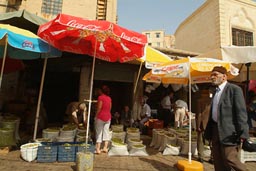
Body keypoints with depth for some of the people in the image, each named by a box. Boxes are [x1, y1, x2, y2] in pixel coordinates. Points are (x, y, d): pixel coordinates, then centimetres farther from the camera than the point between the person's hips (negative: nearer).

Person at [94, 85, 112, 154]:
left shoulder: (100, 97, -12)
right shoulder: (109, 98, 6)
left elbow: (99, 108, -15)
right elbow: (110, 108, 9)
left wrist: (96, 116, -7)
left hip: (100, 117, -5)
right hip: (108, 117, 5)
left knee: (99, 133, 3)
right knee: (106, 132, 11)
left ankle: (98, 149, 7)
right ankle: (105, 148, 15)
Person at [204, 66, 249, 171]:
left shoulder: (234, 89, -9)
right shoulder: (216, 92, 14)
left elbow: (241, 112, -15)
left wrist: (242, 133, -19)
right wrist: (209, 131, 16)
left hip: (228, 132, -8)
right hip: (215, 130, 8)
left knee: (229, 159, -3)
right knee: (218, 162, 15)